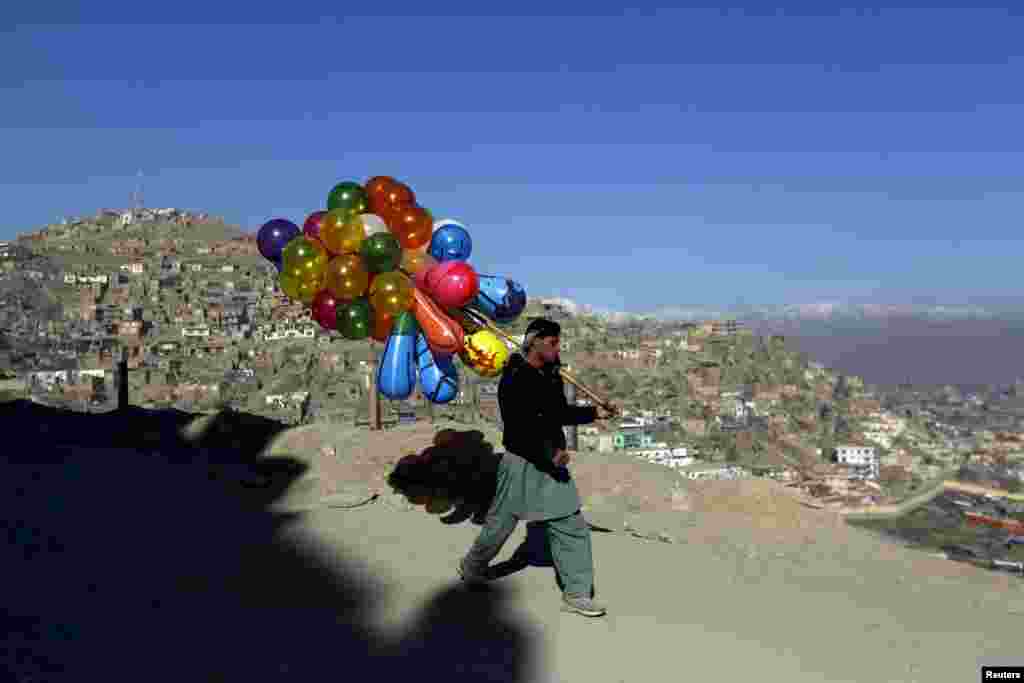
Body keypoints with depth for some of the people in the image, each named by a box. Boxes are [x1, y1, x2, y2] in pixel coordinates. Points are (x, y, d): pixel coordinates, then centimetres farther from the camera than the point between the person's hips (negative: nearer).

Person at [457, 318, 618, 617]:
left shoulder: (552, 376, 7)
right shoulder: (514, 379, -17)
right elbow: (519, 427, -23)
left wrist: (595, 413, 8)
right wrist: (550, 454, -26)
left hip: (552, 463, 7)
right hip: (522, 463, -7)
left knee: (571, 526, 4)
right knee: (500, 523, 10)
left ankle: (576, 594, 13)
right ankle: (471, 568, 36)